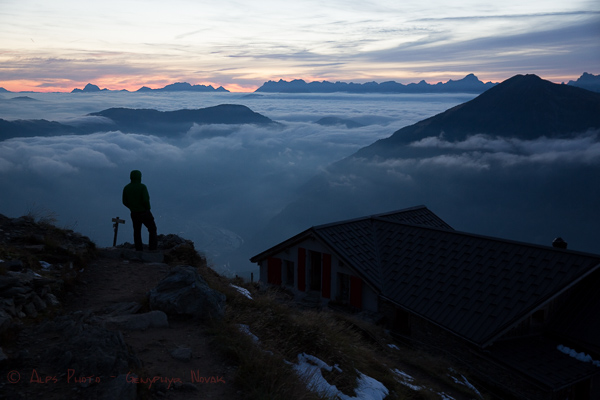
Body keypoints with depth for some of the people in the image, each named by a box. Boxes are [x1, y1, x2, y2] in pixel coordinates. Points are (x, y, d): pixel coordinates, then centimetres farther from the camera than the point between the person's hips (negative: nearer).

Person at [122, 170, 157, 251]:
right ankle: (152, 248, 5)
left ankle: (139, 249, 21)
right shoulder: (142, 186, -17)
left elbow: (125, 202, 4)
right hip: (144, 213, -5)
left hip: (134, 214, 5)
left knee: (137, 231, 19)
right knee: (152, 229, 12)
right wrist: (148, 208, -6)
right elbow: (146, 200, -24)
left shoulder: (126, 188, -1)